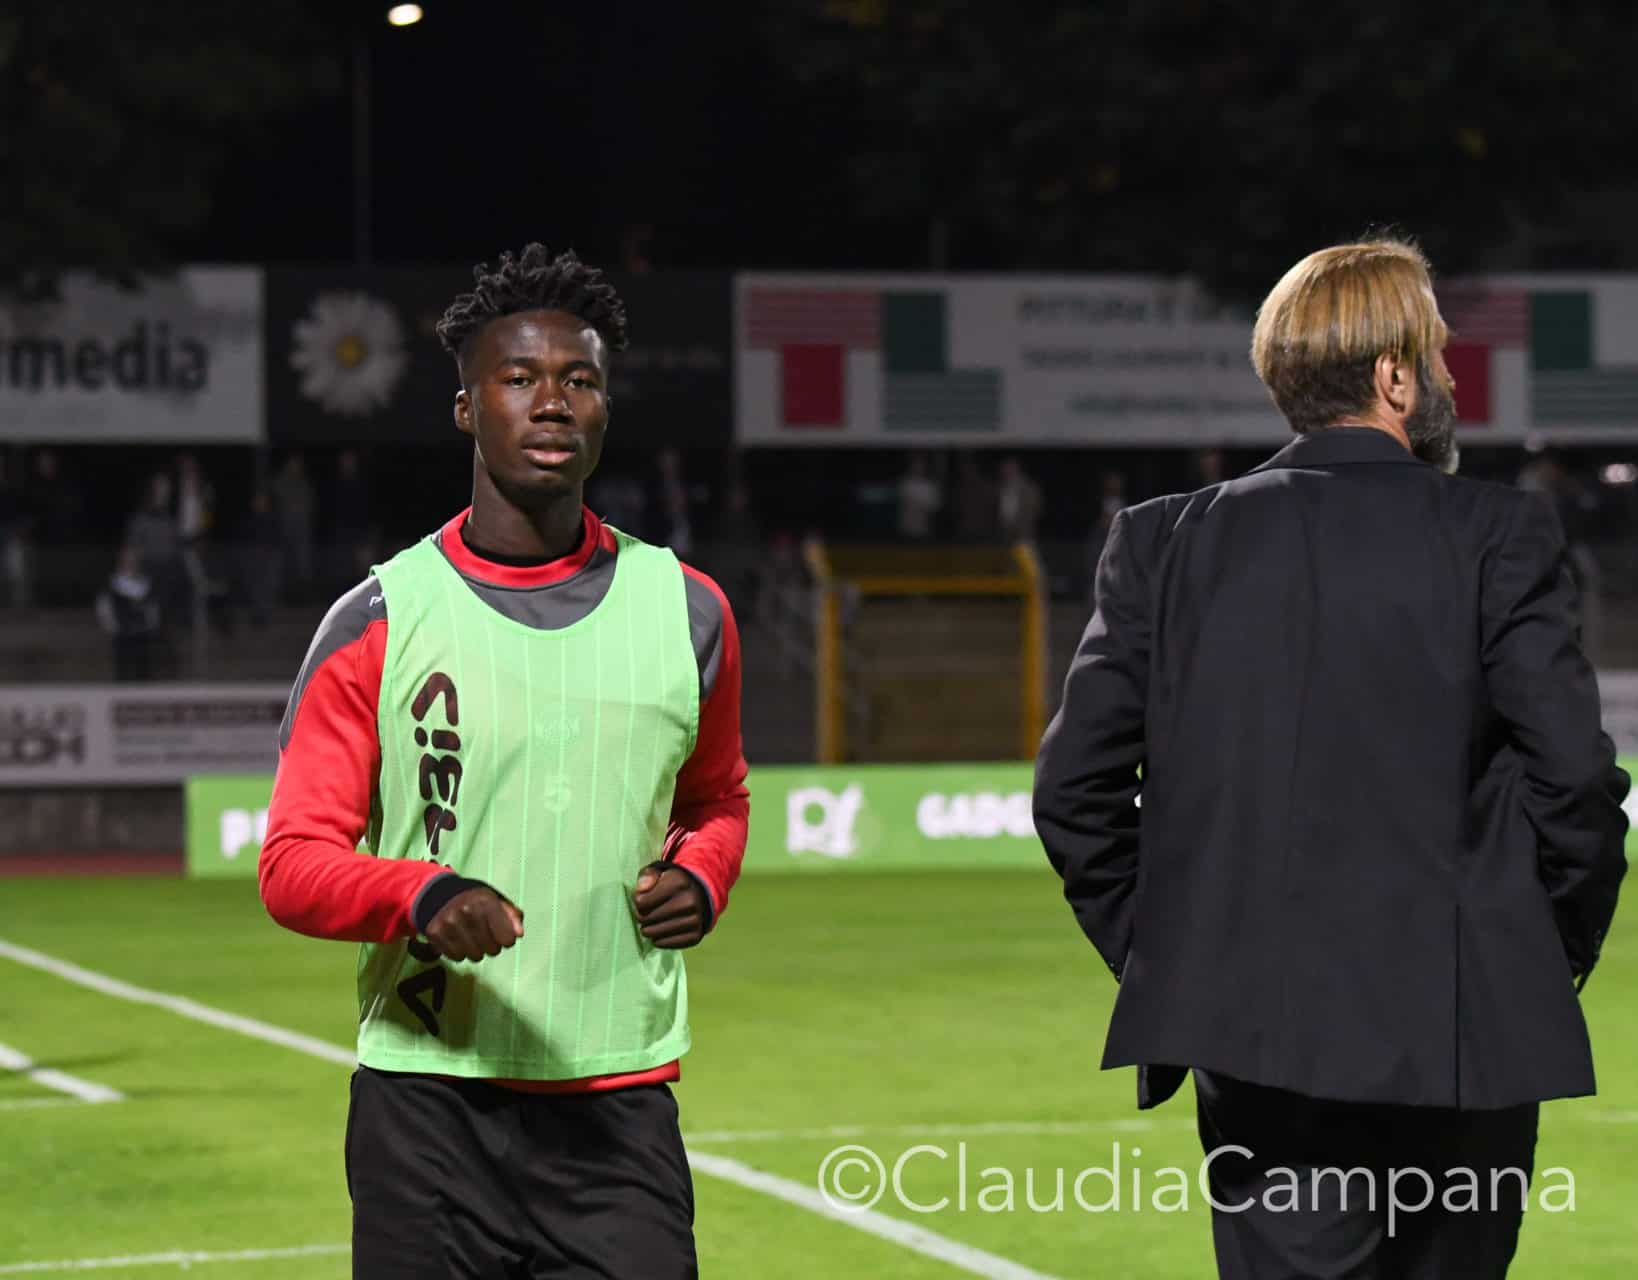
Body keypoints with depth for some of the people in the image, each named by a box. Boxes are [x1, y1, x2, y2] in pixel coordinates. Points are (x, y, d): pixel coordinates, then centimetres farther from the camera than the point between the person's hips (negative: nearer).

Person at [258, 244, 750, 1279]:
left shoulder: (686, 611, 10)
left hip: (619, 1106, 2)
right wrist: (418, 896, -21)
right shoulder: (381, 621, 1)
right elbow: (294, 863, -1)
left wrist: (701, 879, 3)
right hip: (427, 1106, -1)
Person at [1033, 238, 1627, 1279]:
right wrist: (1558, 955, 6)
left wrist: (1158, 956, 13)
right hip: (1459, 1034, -1)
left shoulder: (1164, 541, 4)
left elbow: (1076, 785, 2)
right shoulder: (1499, 536, -4)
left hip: (1254, 1037, 2)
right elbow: (1573, 774, -10)